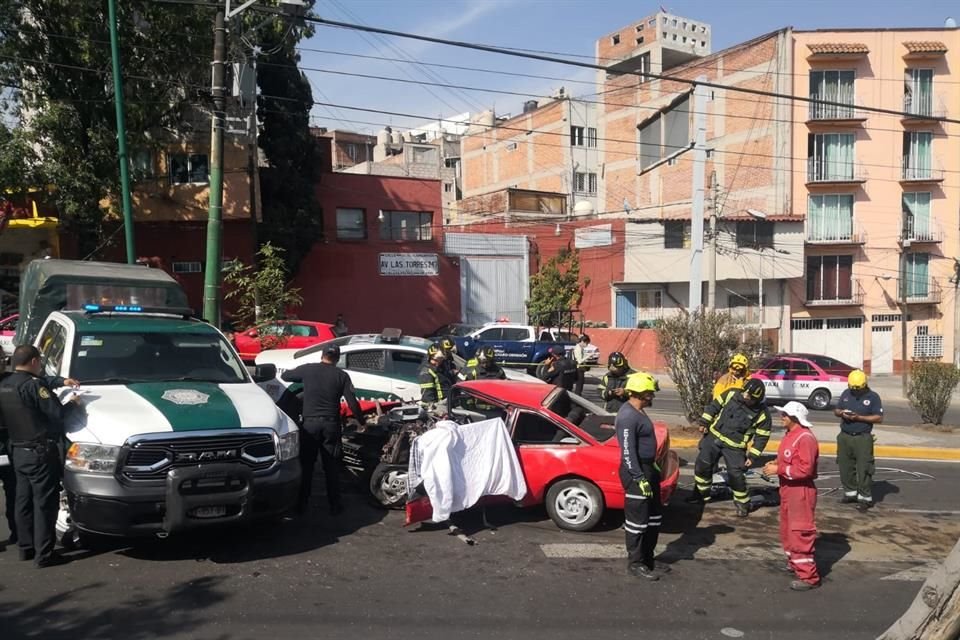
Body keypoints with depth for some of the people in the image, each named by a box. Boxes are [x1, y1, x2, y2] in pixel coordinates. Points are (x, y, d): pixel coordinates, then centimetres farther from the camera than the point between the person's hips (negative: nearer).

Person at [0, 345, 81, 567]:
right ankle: (44, 554, 1)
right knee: (44, 504, -2)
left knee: (23, 501, 17)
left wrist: (60, 381, 19)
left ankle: (25, 547, 26)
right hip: (40, 453, -9)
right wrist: (73, 403, -2)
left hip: (18, 452, 9)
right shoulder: (32, 385, -20)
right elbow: (57, 413, -19)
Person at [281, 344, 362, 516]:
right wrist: (361, 420, 10)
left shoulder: (307, 369, 1)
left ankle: (302, 504, 13)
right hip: (331, 424, 0)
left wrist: (304, 378, 34)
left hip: (310, 423, 0)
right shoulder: (341, 375, 0)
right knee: (332, 466, 8)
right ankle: (335, 505, 12)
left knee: (306, 465, 10)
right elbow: (352, 403, -4)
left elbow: (284, 376, 17)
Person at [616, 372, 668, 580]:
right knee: (638, 520, -1)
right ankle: (635, 564, 10)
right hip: (636, 472, -11)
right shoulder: (628, 416, -21)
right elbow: (628, 452, -24)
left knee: (654, 517, 18)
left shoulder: (638, 412, 12)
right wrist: (639, 478, -24)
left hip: (647, 468, 11)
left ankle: (648, 559, 29)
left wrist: (653, 468, 25)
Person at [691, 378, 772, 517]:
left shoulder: (762, 414, -13)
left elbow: (761, 437, -7)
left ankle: (743, 504, 15)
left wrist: (753, 456, -9)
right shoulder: (731, 394, -7)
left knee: (736, 475, -7)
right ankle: (702, 494, 29)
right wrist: (704, 422, -1)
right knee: (702, 465, 8)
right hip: (714, 436, 3)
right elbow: (714, 406, 3)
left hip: (735, 447, -3)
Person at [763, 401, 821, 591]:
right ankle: (794, 563, 37)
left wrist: (779, 470, -21)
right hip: (788, 489, 11)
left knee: (800, 533, -6)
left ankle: (808, 577, 1)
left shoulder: (805, 438, -21)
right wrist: (776, 463, 6)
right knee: (787, 529, 21)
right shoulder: (791, 435, 11)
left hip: (800, 491, -11)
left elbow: (805, 469, -26)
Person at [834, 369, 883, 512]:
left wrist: (859, 417, -18)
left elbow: (879, 418, -9)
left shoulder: (873, 397, -5)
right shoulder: (846, 393, 9)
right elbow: (836, 410, 16)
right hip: (844, 437, 5)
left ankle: (865, 498, 4)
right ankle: (850, 492, 24)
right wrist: (841, 413, -8)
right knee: (845, 467, 10)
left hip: (863, 438, -5)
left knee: (864, 469, -4)